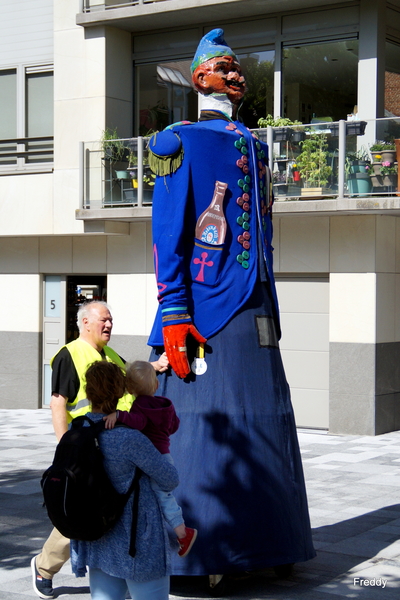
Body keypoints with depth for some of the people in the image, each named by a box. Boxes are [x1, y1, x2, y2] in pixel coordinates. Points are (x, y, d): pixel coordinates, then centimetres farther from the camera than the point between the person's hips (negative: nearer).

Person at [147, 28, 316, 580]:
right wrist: (174, 316, -16)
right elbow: (167, 234, -8)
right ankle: (196, 552, 2)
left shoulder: (254, 147, 20)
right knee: (207, 425, -7)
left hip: (255, 312, 7)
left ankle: (258, 544, 18)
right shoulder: (183, 142, -2)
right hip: (207, 310, -7)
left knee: (262, 428, 8)